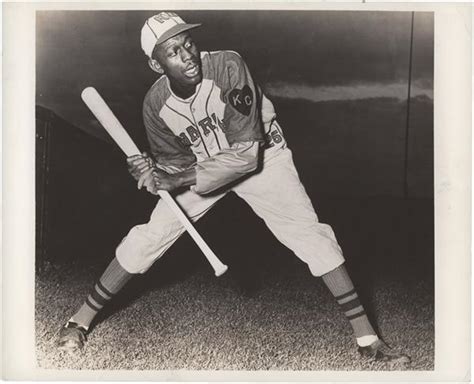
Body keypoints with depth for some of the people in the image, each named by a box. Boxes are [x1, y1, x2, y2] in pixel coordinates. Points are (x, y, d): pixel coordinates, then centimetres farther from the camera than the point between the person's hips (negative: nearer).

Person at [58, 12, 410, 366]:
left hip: (261, 157, -2)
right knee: (148, 238, -4)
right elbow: (180, 158, -4)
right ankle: (81, 320, 13)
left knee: (312, 235, -16)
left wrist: (176, 179, -36)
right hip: (202, 164, 3)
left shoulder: (227, 67, -32)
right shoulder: (156, 104, -19)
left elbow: (246, 153, -35)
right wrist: (153, 168, -27)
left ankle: (367, 338, -5)